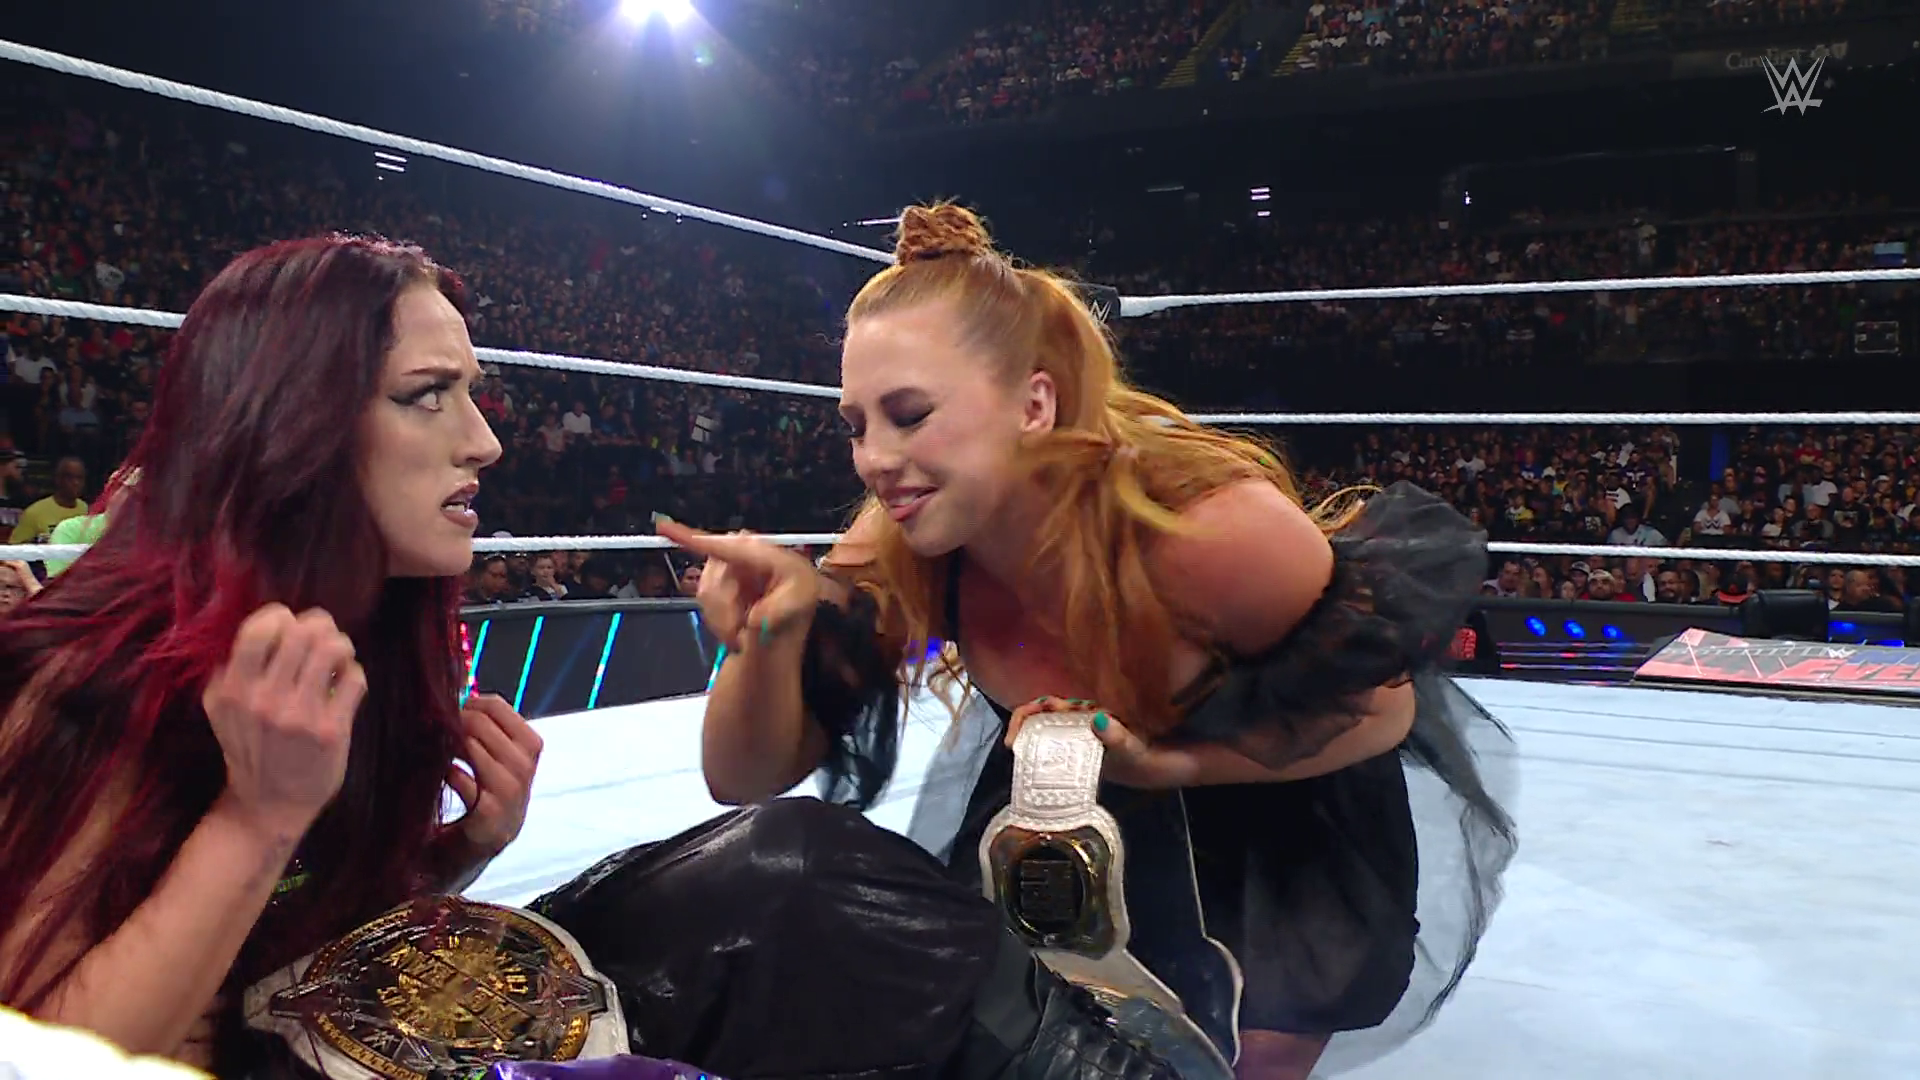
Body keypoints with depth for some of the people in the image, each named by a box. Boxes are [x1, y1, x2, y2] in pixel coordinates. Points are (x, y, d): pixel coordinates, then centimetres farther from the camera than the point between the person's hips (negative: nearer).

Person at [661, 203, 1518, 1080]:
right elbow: (749, 777, -20)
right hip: (1086, 788, 4)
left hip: (1309, 791, -3)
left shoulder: (1204, 526, -39)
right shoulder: (899, 552, -25)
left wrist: (1172, 761, -33)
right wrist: (771, 637, -40)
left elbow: (1384, 708, -23)